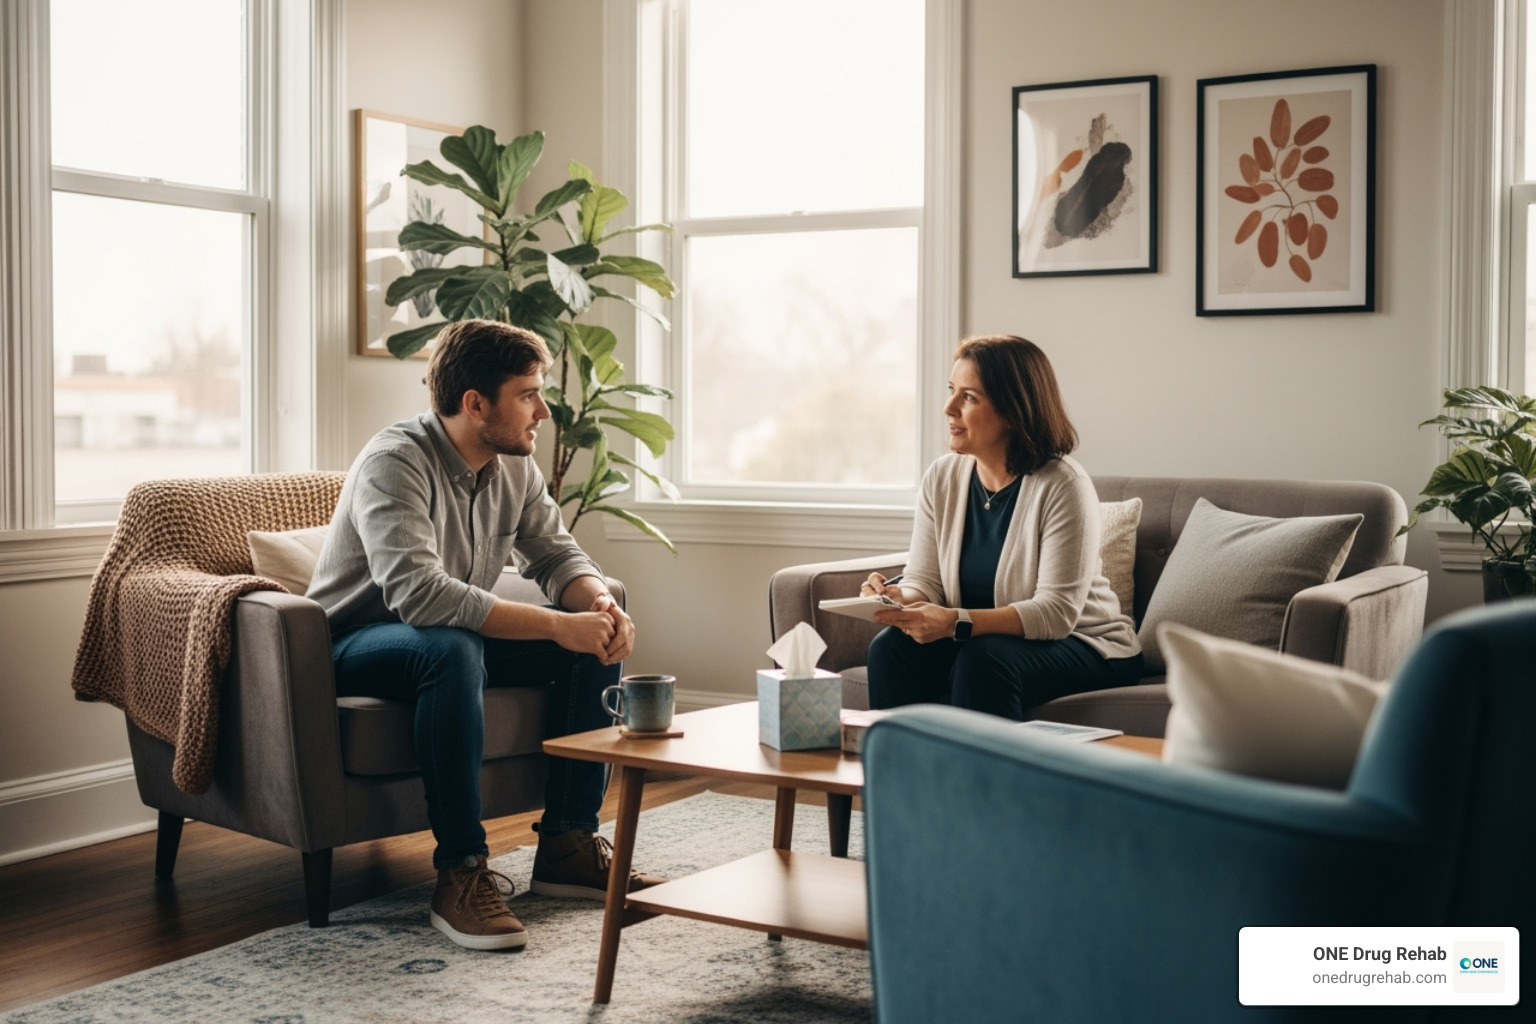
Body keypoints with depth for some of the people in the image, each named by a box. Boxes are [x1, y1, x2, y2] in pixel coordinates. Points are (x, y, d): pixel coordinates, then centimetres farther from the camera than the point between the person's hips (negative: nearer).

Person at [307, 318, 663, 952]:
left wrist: (599, 601, -21)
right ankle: (460, 875, -33)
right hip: (358, 647, -8)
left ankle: (567, 844, -3)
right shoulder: (394, 464, -26)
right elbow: (418, 593, -39)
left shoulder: (514, 466, -1)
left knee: (597, 641, -8)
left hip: (456, 638, 8)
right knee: (451, 649, -40)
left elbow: (556, 553, 4)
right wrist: (556, 625, -40)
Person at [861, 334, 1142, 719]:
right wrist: (899, 598, -25)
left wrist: (955, 622, -35)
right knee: (891, 647, -21)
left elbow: (1057, 610, -23)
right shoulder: (942, 477, 1)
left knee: (982, 660, -34)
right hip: (979, 640, 5)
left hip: (1084, 644, -5)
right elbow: (924, 582, 0)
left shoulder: (1063, 485, -17)